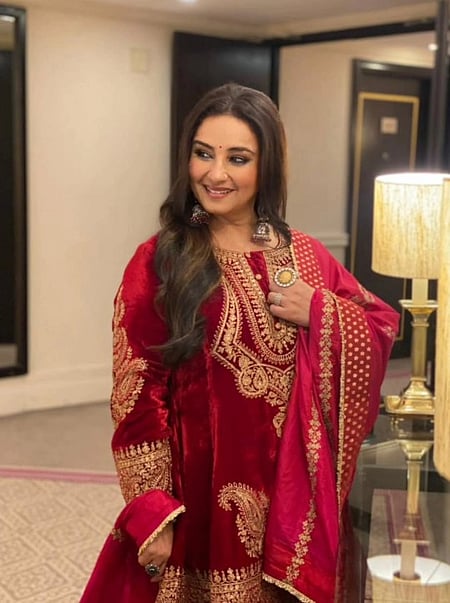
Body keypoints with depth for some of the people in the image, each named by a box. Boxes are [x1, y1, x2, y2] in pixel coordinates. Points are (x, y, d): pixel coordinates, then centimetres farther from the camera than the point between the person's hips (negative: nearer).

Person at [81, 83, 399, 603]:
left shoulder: (305, 257, 3)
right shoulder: (157, 262, -8)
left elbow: (383, 332, 7)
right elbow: (137, 395, -9)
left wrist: (319, 312, -10)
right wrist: (151, 510, -13)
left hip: (292, 494, 4)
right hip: (197, 495, -3)